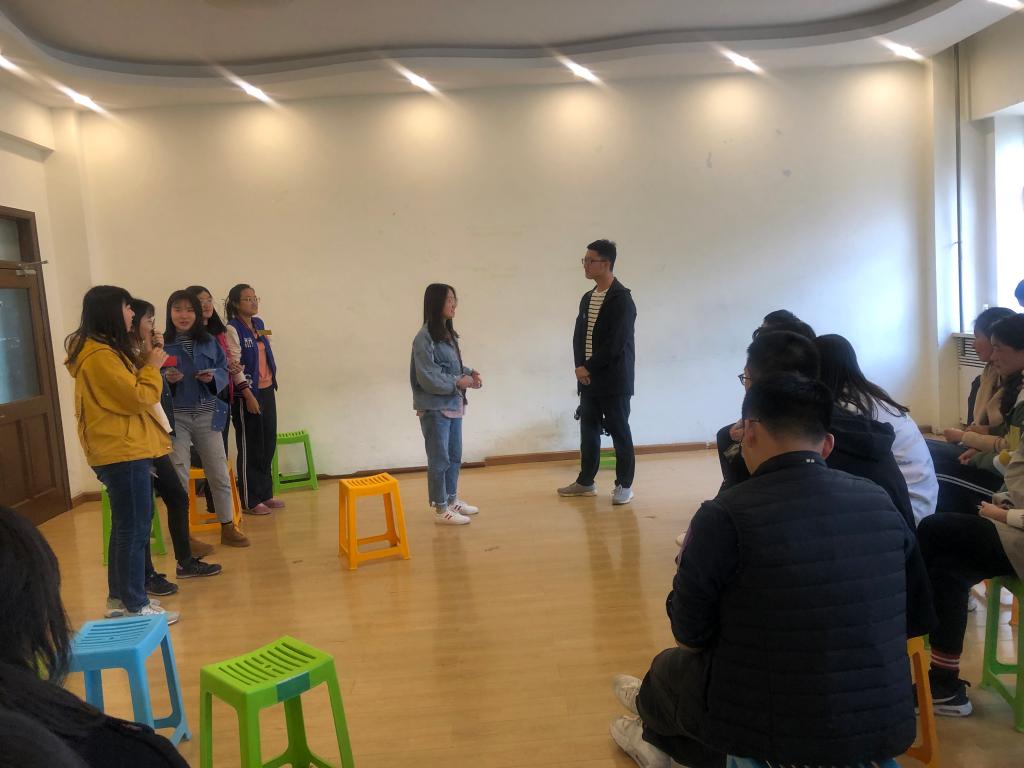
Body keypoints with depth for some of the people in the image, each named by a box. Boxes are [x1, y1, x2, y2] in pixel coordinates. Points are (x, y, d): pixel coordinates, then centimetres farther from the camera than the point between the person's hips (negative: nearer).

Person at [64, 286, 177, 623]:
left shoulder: (104, 350, 16)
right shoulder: (100, 355, -18)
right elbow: (137, 398, -17)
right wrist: (152, 366, -7)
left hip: (123, 450, 11)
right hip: (123, 452, -11)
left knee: (125, 526, 16)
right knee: (134, 529, -5)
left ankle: (119, 598, 25)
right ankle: (136, 606, 2)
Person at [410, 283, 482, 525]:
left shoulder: (448, 333, 10)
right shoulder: (424, 338, -16)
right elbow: (427, 378, -19)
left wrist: (470, 373, 0)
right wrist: (458, 382, -17)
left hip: (454, 406, 9)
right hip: (435, 408, -9)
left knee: (455, 457, 17)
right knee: (439, 459, 1)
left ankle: (452, 500, 31)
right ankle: (440, 509, 11)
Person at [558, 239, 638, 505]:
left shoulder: (622, 299, -12)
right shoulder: (587, 298, 13)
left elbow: (615, 343, -19)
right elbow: (578, 335, 12)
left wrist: (589, 368, -14)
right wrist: (580, 367, -4)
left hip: (614, 380, -7)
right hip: (588, 379, 7)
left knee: (619, 432, 2)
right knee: (588, 430, 13)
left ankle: (624, 485, 12)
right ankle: (586, 481, 24)